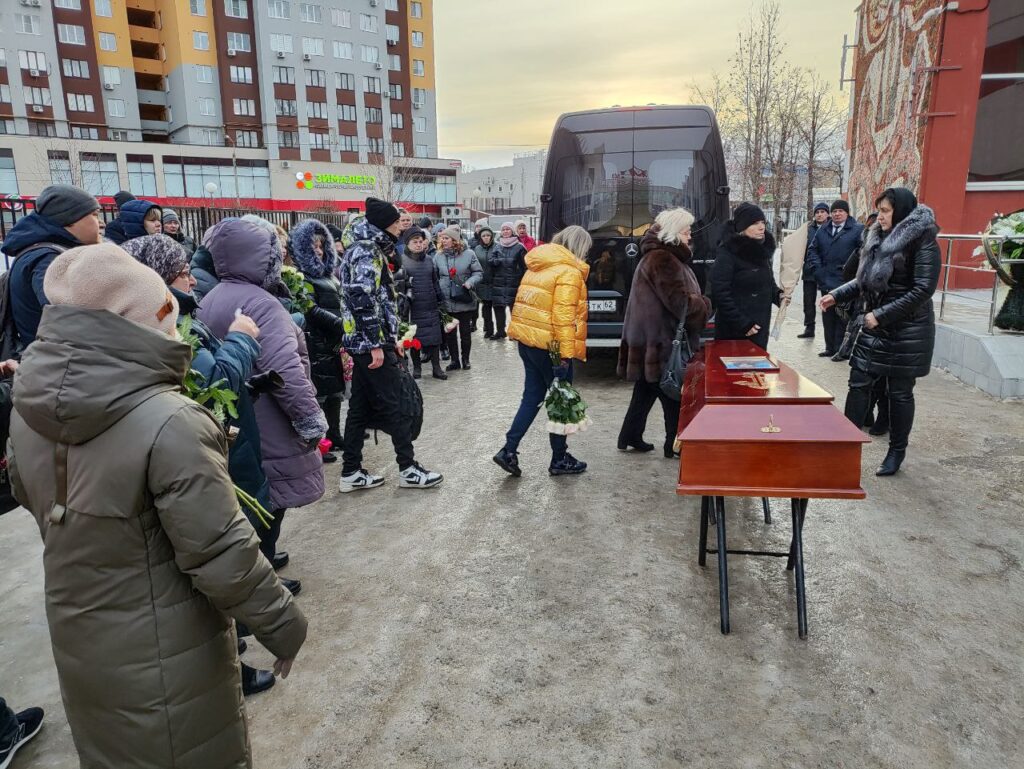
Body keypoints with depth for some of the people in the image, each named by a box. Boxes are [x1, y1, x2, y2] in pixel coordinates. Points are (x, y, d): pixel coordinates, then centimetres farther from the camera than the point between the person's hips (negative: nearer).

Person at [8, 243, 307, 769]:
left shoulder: (30, 408, -7)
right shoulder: (170, 423, -30)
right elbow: (221, 554, -26)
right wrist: (282, 625, -12)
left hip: (74, 641, 6)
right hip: (164, 660, -6)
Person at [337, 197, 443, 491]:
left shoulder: (365, 250, 18)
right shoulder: (367, 253, -13)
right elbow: (362, 299, -23)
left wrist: (390, 339, 22)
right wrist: (376, 344, -22)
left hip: (361, 344, 10)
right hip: (371, 345, -10)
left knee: (360, 408, 11)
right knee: (395, 407, -1)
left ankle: (351, 473, 17)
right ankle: (409, 469, 9)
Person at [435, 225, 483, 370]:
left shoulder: (468, 254, -5)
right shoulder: (438, 256, 2)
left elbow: (478, 273, -1)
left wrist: (469, 283, -17)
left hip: (465, 301, -2)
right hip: (446, 302, 2)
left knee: (466, 332, 9)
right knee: (449, 332, 8)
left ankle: (465, 359, 24)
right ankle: (454, 360, 21)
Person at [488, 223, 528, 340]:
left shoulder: (519, 247, 0)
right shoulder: (497, 246, 11)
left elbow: (524, 266, -2)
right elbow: (491, 259, -5)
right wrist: (505, 261, -15)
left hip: (514, 283, -3)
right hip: (498, 283, 3)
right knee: (498, 307, 4)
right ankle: (500, 331, 15)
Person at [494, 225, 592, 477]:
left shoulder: (537, 266, 14)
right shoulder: (569, 271, -12)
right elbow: (564, 316, -19)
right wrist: (566, 354, -19)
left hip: (527, 340, 8)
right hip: (549, 345, -8)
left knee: (532, 397, 16)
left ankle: (509, 451, 9)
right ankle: (560, 460, 18)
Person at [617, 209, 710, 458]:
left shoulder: (664, 255, 17)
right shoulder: (662, 260, -17)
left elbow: (680, 294, 19)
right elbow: (679, 300, -21)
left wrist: (697, 302, 3)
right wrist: (704, 306, -6)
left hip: (651, 338, 11)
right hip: (660, 339, -11)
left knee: (647, 390, 16)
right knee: (672, 393, -1)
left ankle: (630, 437, 23)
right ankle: (675, 445, 8)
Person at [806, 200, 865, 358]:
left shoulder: (857, 230, -5)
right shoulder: (823, 229, 12)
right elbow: (812, 249, 15)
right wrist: (817, 267, 3)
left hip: (845, 282, -5)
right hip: (826, 281, 6)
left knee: (842, 317, -1)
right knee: (827, 316, 12)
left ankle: (840, 349, 5)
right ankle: (830, 347, 21)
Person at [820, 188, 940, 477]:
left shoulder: (923, 242, -13)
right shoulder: (879, 239, 9)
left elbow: (922, 290, -19)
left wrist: (881, 315, -21)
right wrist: (836, 295, 2)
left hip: (907, 331, -6)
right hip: (874, 327, 7)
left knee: (900, 392, 5)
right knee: (858, 383, 5)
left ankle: (897, 452, 21)